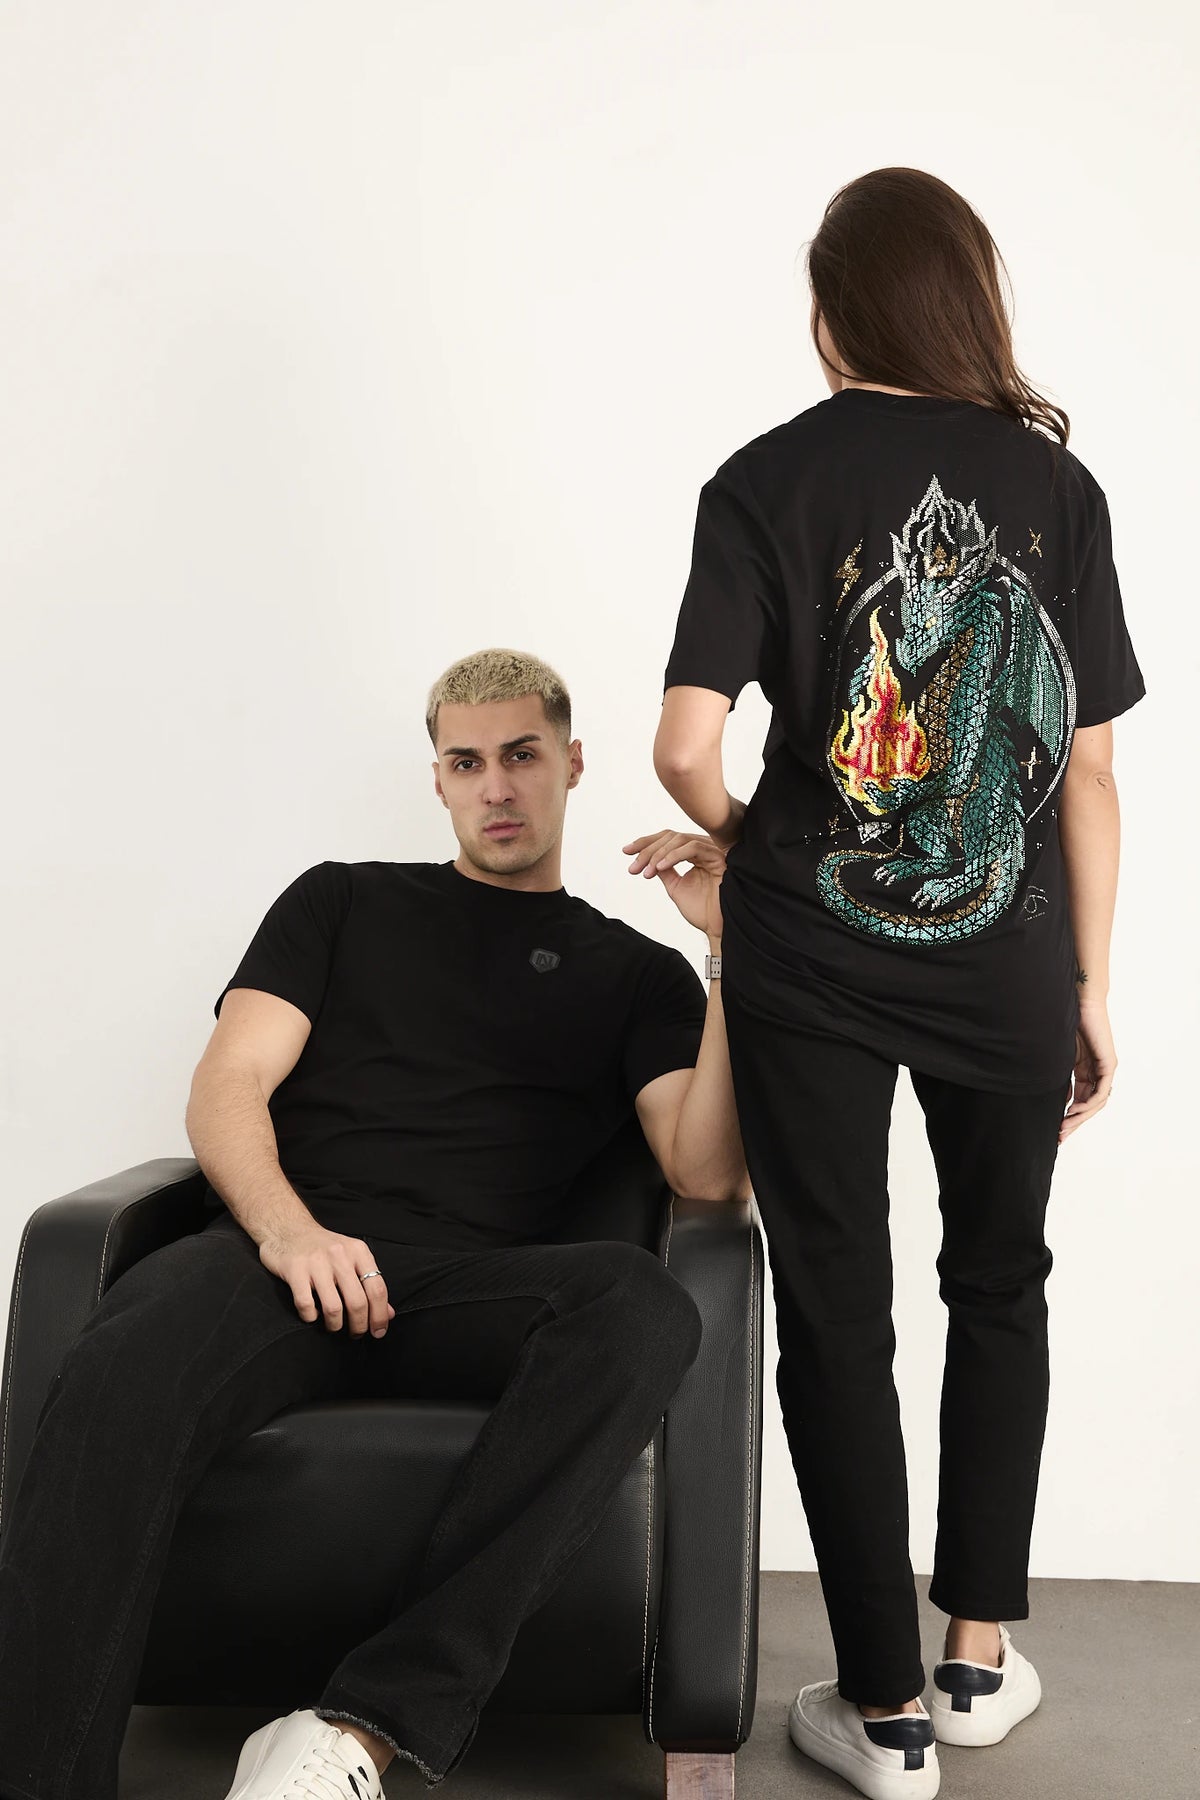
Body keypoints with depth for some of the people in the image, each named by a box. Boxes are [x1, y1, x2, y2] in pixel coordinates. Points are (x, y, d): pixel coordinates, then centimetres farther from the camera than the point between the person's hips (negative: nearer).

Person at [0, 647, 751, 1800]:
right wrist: (285, 1228, -10)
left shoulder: (635, 973, 23)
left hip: (478, 1282, 1)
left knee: (644, 1305, -35)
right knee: (122, 1375, -36)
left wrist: (735, 948, 1)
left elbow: (707, 1176, 8)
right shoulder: (342, 902, 25)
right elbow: (226, 1090, 12)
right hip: (294, 1253, 0)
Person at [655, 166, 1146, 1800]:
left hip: (811, 958, -2)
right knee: (999, 1285, 22)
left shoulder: (771, 479, -5)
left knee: (835, 1314, 10)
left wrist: (743, 838, 7)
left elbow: (686, 747, -15)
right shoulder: (1056, 480, 0)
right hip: (1008, 965, 2)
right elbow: (1089, 768, 0)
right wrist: (1091, 987, 9)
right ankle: (981, 1654, 31)